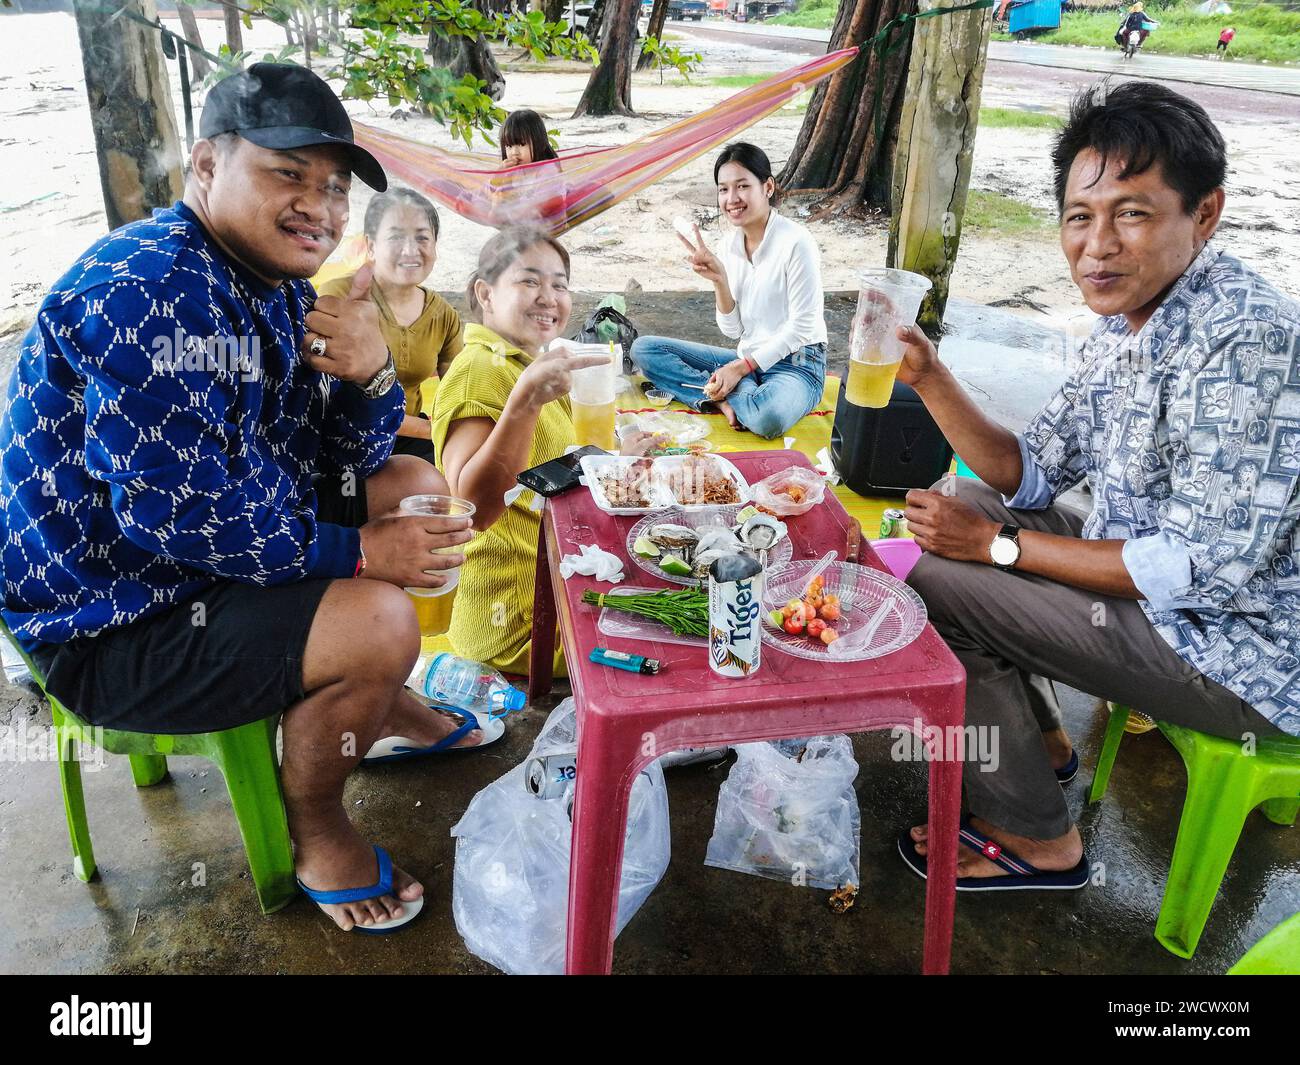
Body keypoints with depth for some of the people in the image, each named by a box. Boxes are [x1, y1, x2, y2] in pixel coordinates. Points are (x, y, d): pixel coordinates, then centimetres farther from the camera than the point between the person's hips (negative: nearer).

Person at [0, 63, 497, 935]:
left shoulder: (279, 285, 3)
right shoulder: (149, 289, -26)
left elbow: (353, 462, 4)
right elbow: (180, 513, -31)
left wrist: (369, 373, -18)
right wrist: (355, 553, -22)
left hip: (231, 533, 10)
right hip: (110, 624, -10)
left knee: (418, 484, 11)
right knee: (377, 626, -27)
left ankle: (385, 709, 27)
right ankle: (317, 833, 3)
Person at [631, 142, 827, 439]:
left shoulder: (795, 242, -15)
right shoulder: (730, 244, 4)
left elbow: (800, 326, -13)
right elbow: (733, 330, 4)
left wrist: (741, 367, -15)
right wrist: (719, 280, -12)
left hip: (796, 363, -7)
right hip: (747, 358, 7)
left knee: (768, 417, -42)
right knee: (643, 348, -4)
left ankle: (724, 397, -11)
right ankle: (731, 395, -16)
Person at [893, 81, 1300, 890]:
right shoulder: (1127, 322, 2)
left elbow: (1206, 567, -27)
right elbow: (1032, 476, 5)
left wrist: (998, 542, -21)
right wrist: (929, 377, -8)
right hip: (1158, 587, 9)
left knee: (936, 577, -16)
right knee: (958, 506, 13)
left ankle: (1038, 842, 5)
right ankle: (1040, 741, 24)